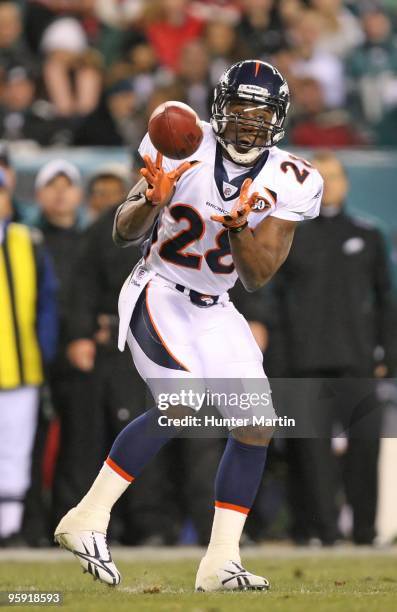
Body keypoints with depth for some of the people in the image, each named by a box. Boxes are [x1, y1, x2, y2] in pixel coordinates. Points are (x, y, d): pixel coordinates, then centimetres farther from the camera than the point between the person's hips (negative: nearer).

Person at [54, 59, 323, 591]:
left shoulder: (288, 183, -6)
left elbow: (257, 277, -9)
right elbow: (124, 233, -8)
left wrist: (238, 227, -27)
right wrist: (152, 201, -29)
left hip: (214, 310, 5)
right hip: (157, 295, -5)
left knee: (257, 427, -3)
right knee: (181, 403, -26)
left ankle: (220, 564, 4)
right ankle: (87, 520, -18)